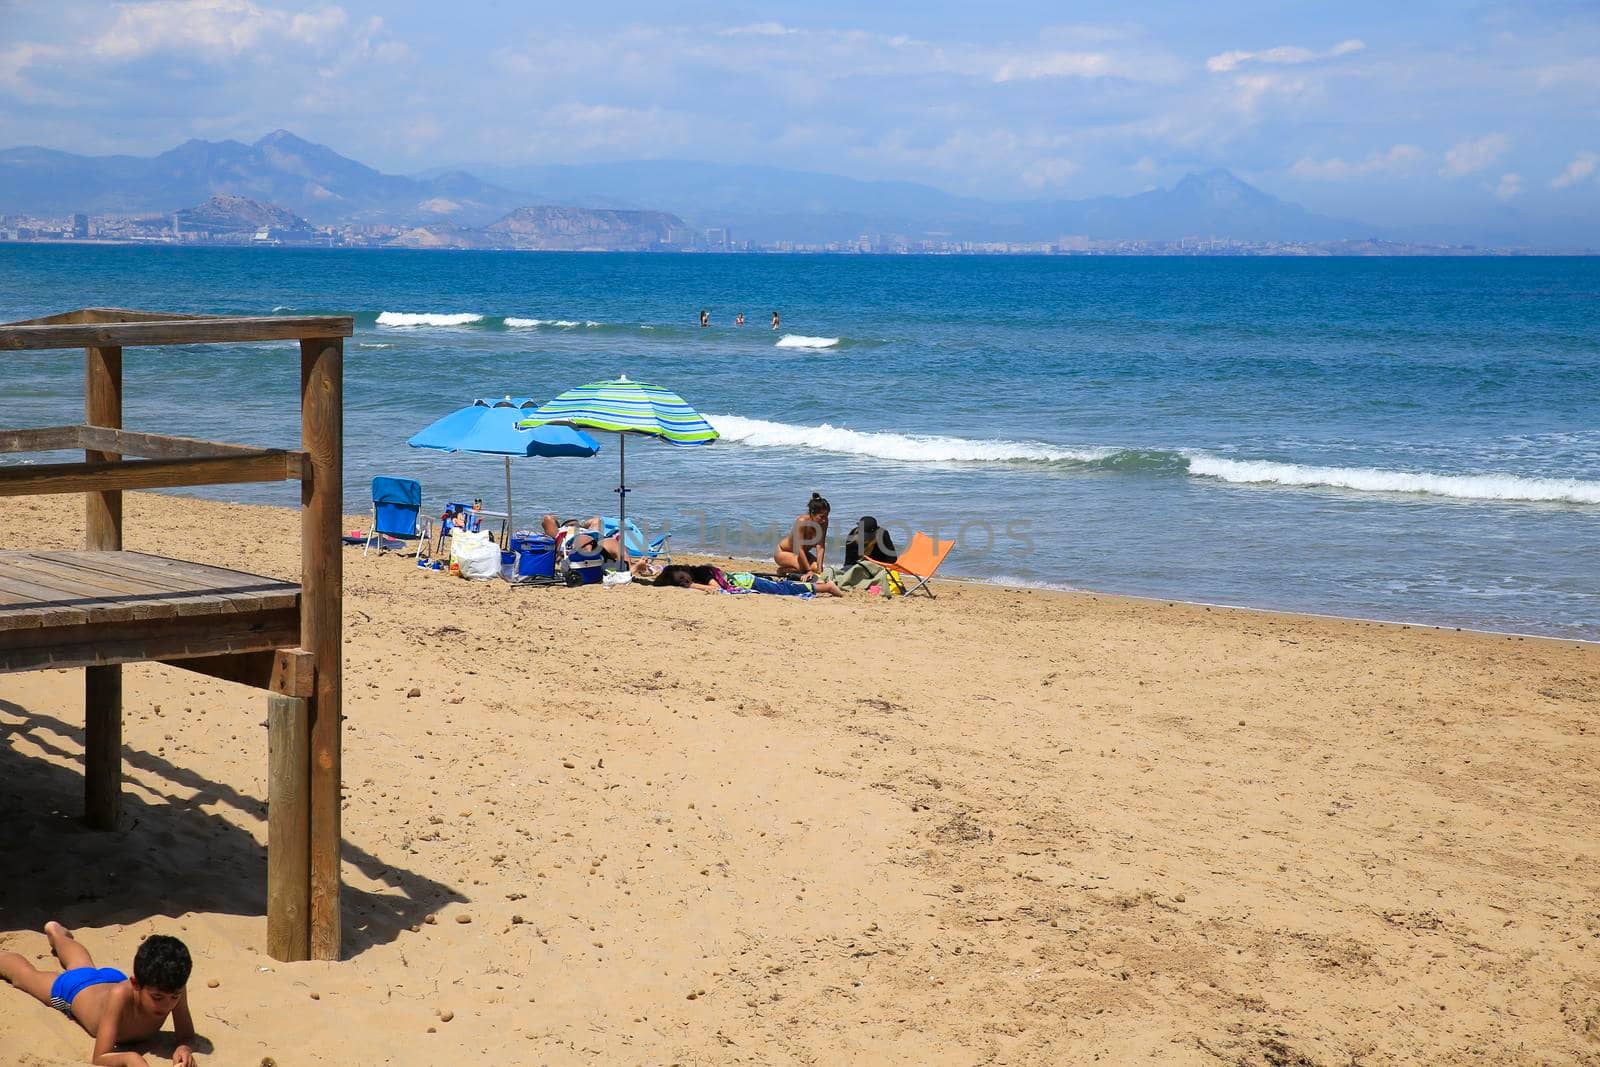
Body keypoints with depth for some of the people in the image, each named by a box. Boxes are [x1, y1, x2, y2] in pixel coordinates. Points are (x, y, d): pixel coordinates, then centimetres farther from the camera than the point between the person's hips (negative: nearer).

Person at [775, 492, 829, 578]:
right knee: (802, 567, -32)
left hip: (802, 553, 6)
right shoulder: (802, 521, -33)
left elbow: (820, 547, -20)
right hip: (782, 552, -6)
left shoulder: (824, 522, -18)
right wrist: (809, 570, -36)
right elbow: (800, 549, -34)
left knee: (816, 567, -19)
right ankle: (782, 571, -1)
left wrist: (819, 569, -30)